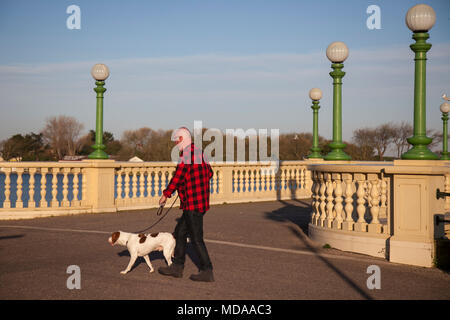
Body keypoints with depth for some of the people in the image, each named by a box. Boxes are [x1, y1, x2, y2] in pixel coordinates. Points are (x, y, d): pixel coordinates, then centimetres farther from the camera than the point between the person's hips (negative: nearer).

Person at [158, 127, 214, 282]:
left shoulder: (186, 154, -16)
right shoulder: (199, 152, 13)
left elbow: (177, 177, -18)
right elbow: (209, 172, 26)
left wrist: (165, 195, -9)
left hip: (193, 204, -10)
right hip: (201, 201, 10)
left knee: (196, 239, -3)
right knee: (180, 232, 16)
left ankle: (207, 272, 3)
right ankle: (177, 267, 23)